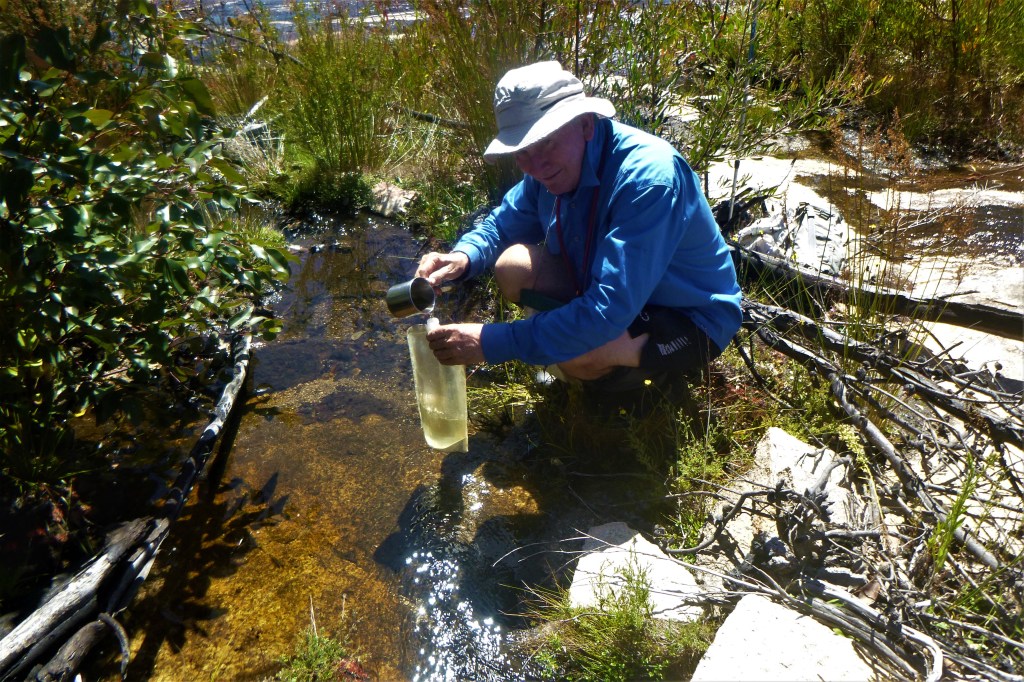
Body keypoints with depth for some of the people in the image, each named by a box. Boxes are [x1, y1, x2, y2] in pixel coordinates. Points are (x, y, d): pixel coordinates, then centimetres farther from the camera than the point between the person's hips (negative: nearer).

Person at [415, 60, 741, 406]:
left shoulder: (648, 176, -33)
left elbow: (608, 312, -40)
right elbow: (501, 224, 6)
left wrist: (491, 343, -39)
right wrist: (463, 258, -19)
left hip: (689, 320, -7)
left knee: (576, 354, -33)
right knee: (512, 267, -10)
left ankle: (650, 368, 0)